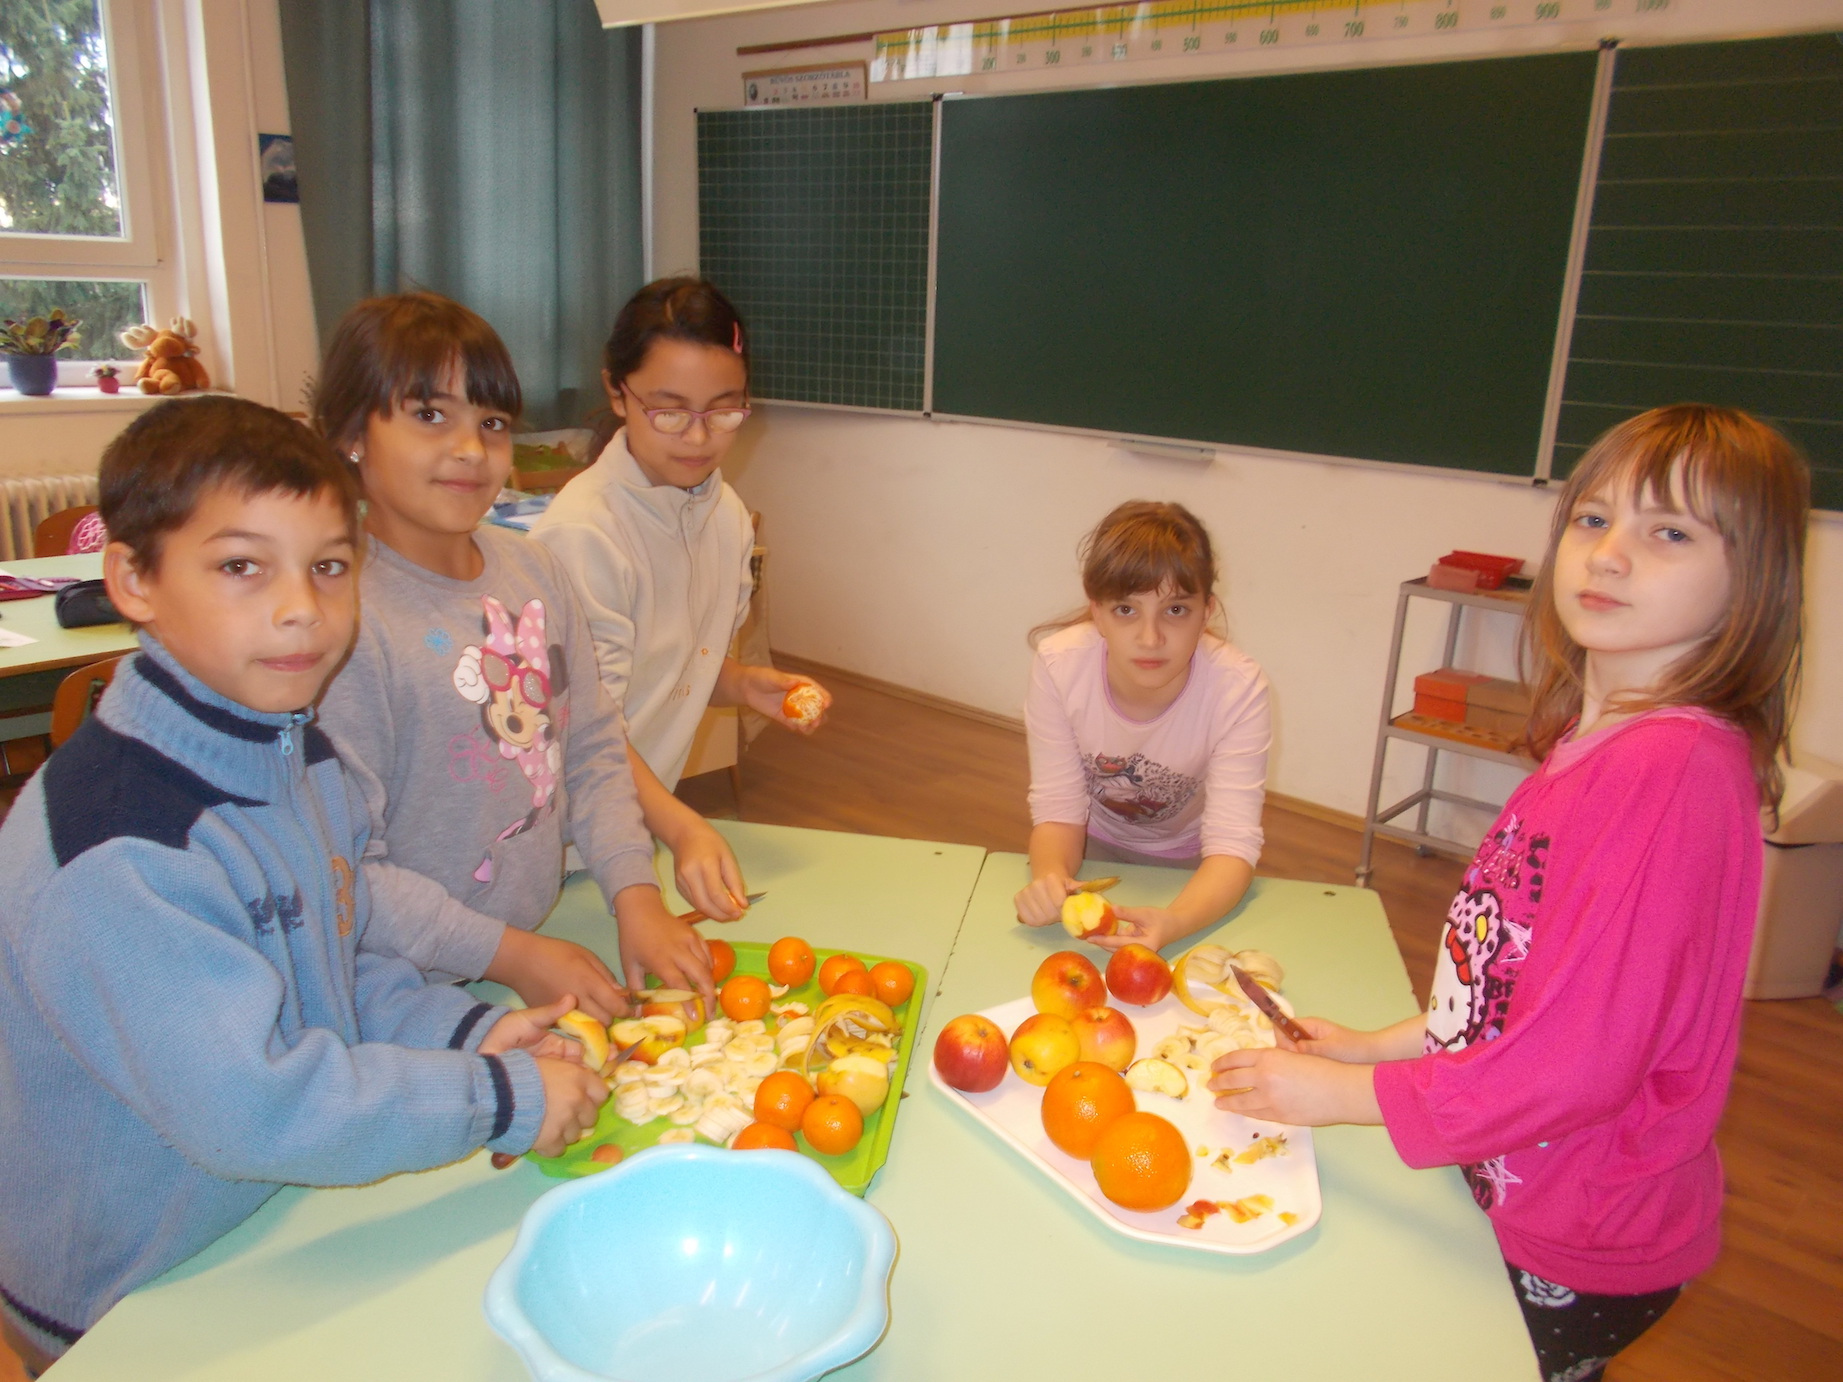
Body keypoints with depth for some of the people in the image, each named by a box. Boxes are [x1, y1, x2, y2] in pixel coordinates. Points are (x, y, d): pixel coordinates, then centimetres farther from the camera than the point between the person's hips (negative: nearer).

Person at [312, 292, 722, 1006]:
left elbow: (594, 749, 7)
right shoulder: (346, 615, -18)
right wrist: (509, 954, -14)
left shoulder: (533, 568, 3)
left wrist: (636, 895, -4)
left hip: (547, 937, 5)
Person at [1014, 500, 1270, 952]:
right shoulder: (1058, 665, -28)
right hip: (1097, 845, 1)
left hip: (1188, 861, -1)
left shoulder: (1238, 688, -31)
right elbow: (1059, 809, -21)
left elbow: (1232, 844, -31)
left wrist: (1172, 923, -52)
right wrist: (1049, 876, -44)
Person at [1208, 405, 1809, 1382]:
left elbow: (1577, 1061, -28)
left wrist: (1341, 1093, -19)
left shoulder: (1673, 769, -28)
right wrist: (1387, 1043, 5)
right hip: (1520, 1193, 7)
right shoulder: (1597, 738, 1)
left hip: (1573, 1256, -7)